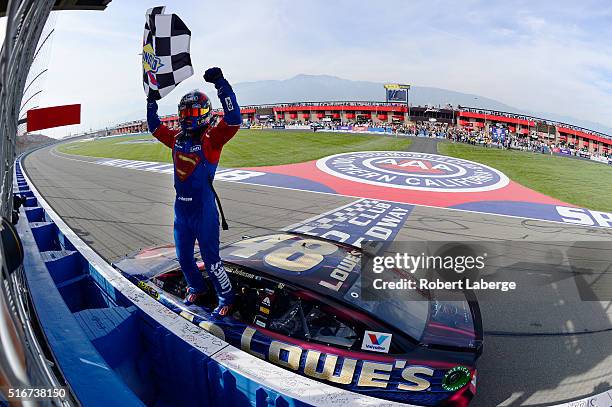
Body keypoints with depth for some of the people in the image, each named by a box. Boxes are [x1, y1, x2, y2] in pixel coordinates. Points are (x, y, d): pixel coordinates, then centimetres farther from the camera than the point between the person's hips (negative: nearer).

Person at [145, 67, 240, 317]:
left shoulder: (211, 138, -11)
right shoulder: (178, 138, 8)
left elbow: (233, 120, -27)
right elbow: (155, 128, 25)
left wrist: (221, 84, -31)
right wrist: (152, 101, 20)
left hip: (203, 210, -7)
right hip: (181, 208, 7)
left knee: (210, 259, 3)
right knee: (184, 258, 20)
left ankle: (225, 298, 24)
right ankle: (197, 289, 44)